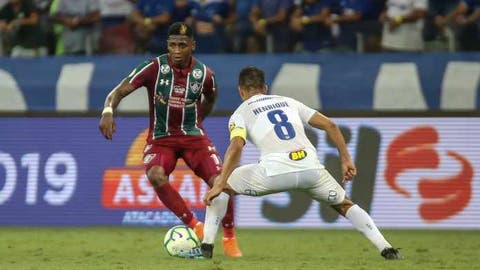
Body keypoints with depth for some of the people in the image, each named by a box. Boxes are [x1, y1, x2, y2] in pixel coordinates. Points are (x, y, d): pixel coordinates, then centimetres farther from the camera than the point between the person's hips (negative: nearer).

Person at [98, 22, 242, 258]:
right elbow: (120, 91, -18)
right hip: (160, 139, -1)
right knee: (156, 176, -33)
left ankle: (229, 238, 8)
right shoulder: (154, 68, -12)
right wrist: (108, 111, -37)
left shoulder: (204, 74, -4)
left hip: (193, 136, 2)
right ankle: (194, 226, -20)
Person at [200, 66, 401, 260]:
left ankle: (207, 245, 9)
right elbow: (330, 125, 20)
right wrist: (346, 160, 22)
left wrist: (219, 185, -7)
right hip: (311, 168, 3)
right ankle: (385, 248, 12)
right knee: (344, 205, 27)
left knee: (221, 185, 19)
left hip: (275, 171, -3)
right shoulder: (288, 102, 29)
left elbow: (236, 147, -4)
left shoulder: (240, 114, 17)